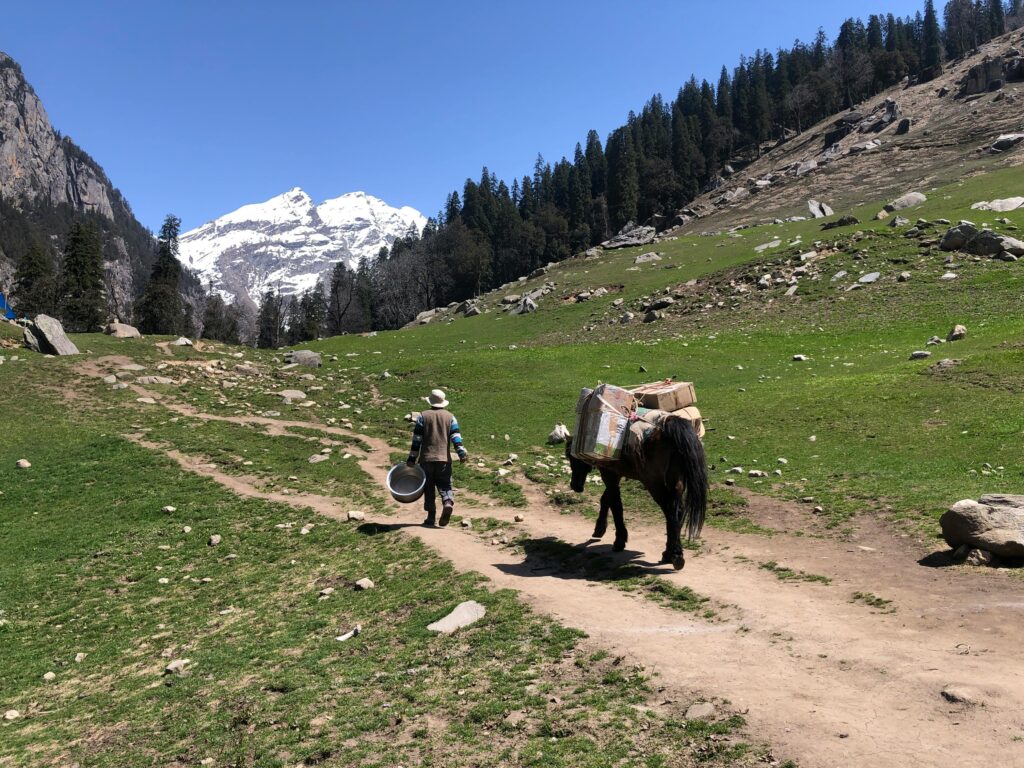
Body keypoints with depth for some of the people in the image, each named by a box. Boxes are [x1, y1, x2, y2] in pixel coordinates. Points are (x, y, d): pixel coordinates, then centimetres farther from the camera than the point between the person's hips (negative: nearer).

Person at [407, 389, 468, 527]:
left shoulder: (423, 416, 4)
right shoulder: (450, 417, 9)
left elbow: (416, 439, 0)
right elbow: (456, 436, -5)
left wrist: (412, 458, 1)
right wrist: (461, 453, -11)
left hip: (426, 458, -1)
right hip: (444, 458, 1)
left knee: (429, 487, 7)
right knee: (445, 485, 4)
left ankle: (431, 517, 7)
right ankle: (448, 503, -26)